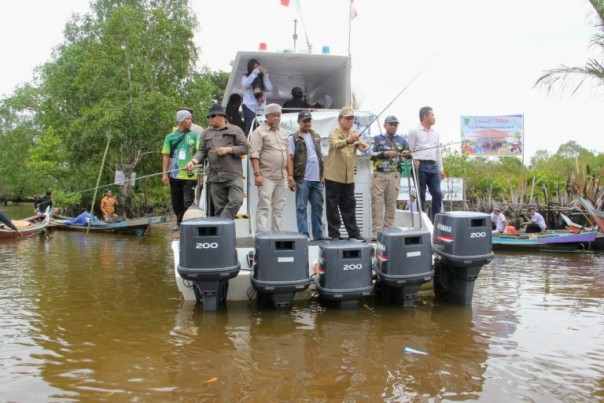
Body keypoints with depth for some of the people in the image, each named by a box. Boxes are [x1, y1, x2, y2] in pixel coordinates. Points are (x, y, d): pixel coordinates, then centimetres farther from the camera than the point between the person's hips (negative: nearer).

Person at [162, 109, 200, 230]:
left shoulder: (195, 136, 2)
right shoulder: (170, 137, 6)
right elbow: (166, 156, 7)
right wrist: (164, 174, 2)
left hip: (190, 175, -2)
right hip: (174, 175, 2)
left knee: (188, 202, -5)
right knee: (176, 201, 13)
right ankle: (179, 221, 31)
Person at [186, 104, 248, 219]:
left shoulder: (235, 130, 5)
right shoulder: (206, 133, 17)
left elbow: (244, 148, 0)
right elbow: (202, 151, 13)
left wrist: (228, 149, -11)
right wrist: (194, 161, -6)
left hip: (234, 175, -3)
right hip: (215, 176, 3)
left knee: (236, 201, -16)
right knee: (219, 206, 6)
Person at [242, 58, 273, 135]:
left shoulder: (262, 78, 14)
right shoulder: (246, 77, 8)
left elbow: (269, 89, 3)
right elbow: (245, 85, -14)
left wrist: (265, 76, -5)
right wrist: (255, 72, -15)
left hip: (261, 108, 3)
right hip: (249, 107, -3)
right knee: (249, 130, -11)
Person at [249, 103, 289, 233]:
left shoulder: (283, 133, 18)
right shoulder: (259, 132, -3)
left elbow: (287, 155, 21)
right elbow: (254, 155, -11)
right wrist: (257, 174, -18)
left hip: (282, 177, 7)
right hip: (266, 177, -6)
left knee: (278, 208, 9)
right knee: (264, 207, -7)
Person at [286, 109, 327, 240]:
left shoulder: (316, 137, 17)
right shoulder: (294, 138, 0)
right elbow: (290, 158, -5)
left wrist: (322, 174, 16)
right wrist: (290, 176, -14)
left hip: (317, 178, 6)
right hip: (302, 179, -5)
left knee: (318, 206, 9)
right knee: (301, 207, -1)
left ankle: (318, 234, 17)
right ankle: (303, 234, 3)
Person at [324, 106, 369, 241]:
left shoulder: (355, 134, 9)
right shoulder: (334, 133, -6)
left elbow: (360, 145, -12)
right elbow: (336, 145, -28)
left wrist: (363, 144, -37)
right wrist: (348, 140, -49)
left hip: (349, 177, 5)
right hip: (333, 176, -4)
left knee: (349, 206, 11)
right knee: (332, 206, 0)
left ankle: (354, 233, 17)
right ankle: (334, 235, 7)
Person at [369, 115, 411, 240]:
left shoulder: (401, 140, 14)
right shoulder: (377, 139, 9)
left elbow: (409, 155, 7)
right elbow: (371, 154, -6)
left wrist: (407, 154, -15)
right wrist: (385, 153, -19)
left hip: (394, 175, 2)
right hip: (378, 175, -2)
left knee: (391, 203, 2)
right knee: (377, 202, -5)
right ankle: (376, 231, -4)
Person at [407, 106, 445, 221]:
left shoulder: (435, 133, 19)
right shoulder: (414, 132, 2)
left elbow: (438, 151, 21)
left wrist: (441, 168, 16)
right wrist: (413, 161, -19)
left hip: (433, 166, 5)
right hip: (420, 166, -5)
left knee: (437, 193, -1)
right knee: (421, 195, 0)